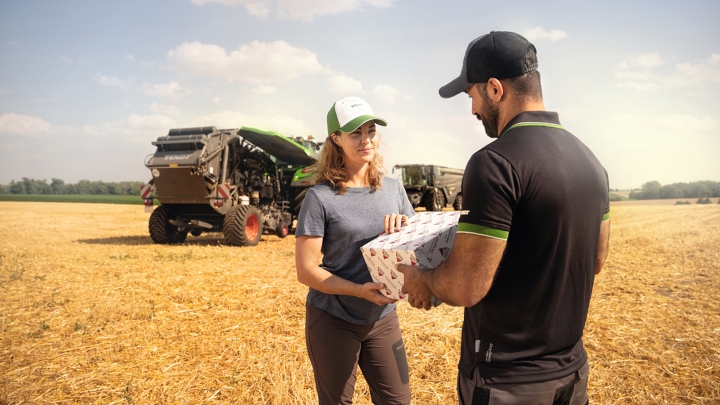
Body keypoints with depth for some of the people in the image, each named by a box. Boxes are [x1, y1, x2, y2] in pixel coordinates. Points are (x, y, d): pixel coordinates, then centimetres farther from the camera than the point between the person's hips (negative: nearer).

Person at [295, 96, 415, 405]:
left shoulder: (394, 189, 1)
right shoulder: (321, 197, -14)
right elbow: (306, 270, -15)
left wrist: (405, 228, -16)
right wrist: (359, 290, -27)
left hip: (382, 317, 4)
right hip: (333, 320, -4)